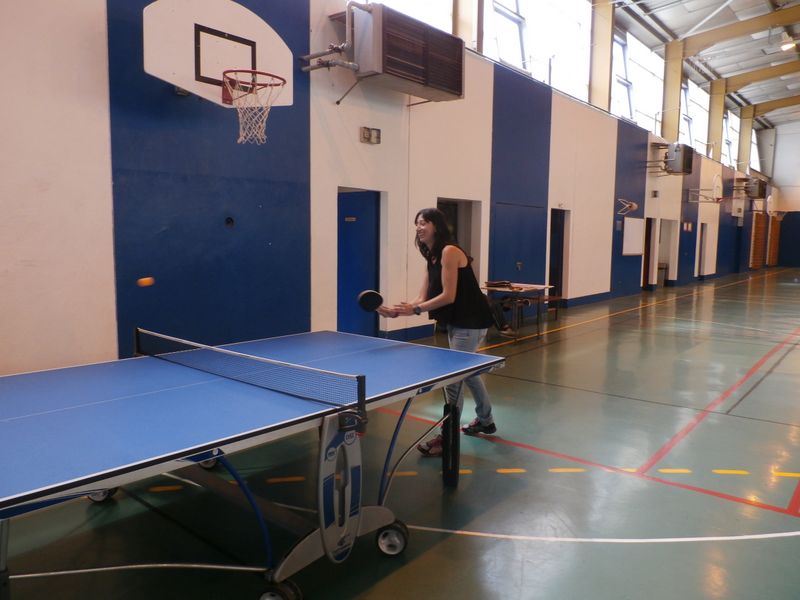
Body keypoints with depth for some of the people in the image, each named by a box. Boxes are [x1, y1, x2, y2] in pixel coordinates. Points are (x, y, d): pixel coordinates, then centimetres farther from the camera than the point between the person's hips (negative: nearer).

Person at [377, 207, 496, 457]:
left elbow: (448, 296, -23)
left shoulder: (450, 251, -19)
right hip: (457, 322, 10)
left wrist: (415, 310, -23)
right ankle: (485, 421, 41)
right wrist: (396, 310, -12)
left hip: (471, 321, -10)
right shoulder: (432, 258, 9)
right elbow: (422, 297, 2)